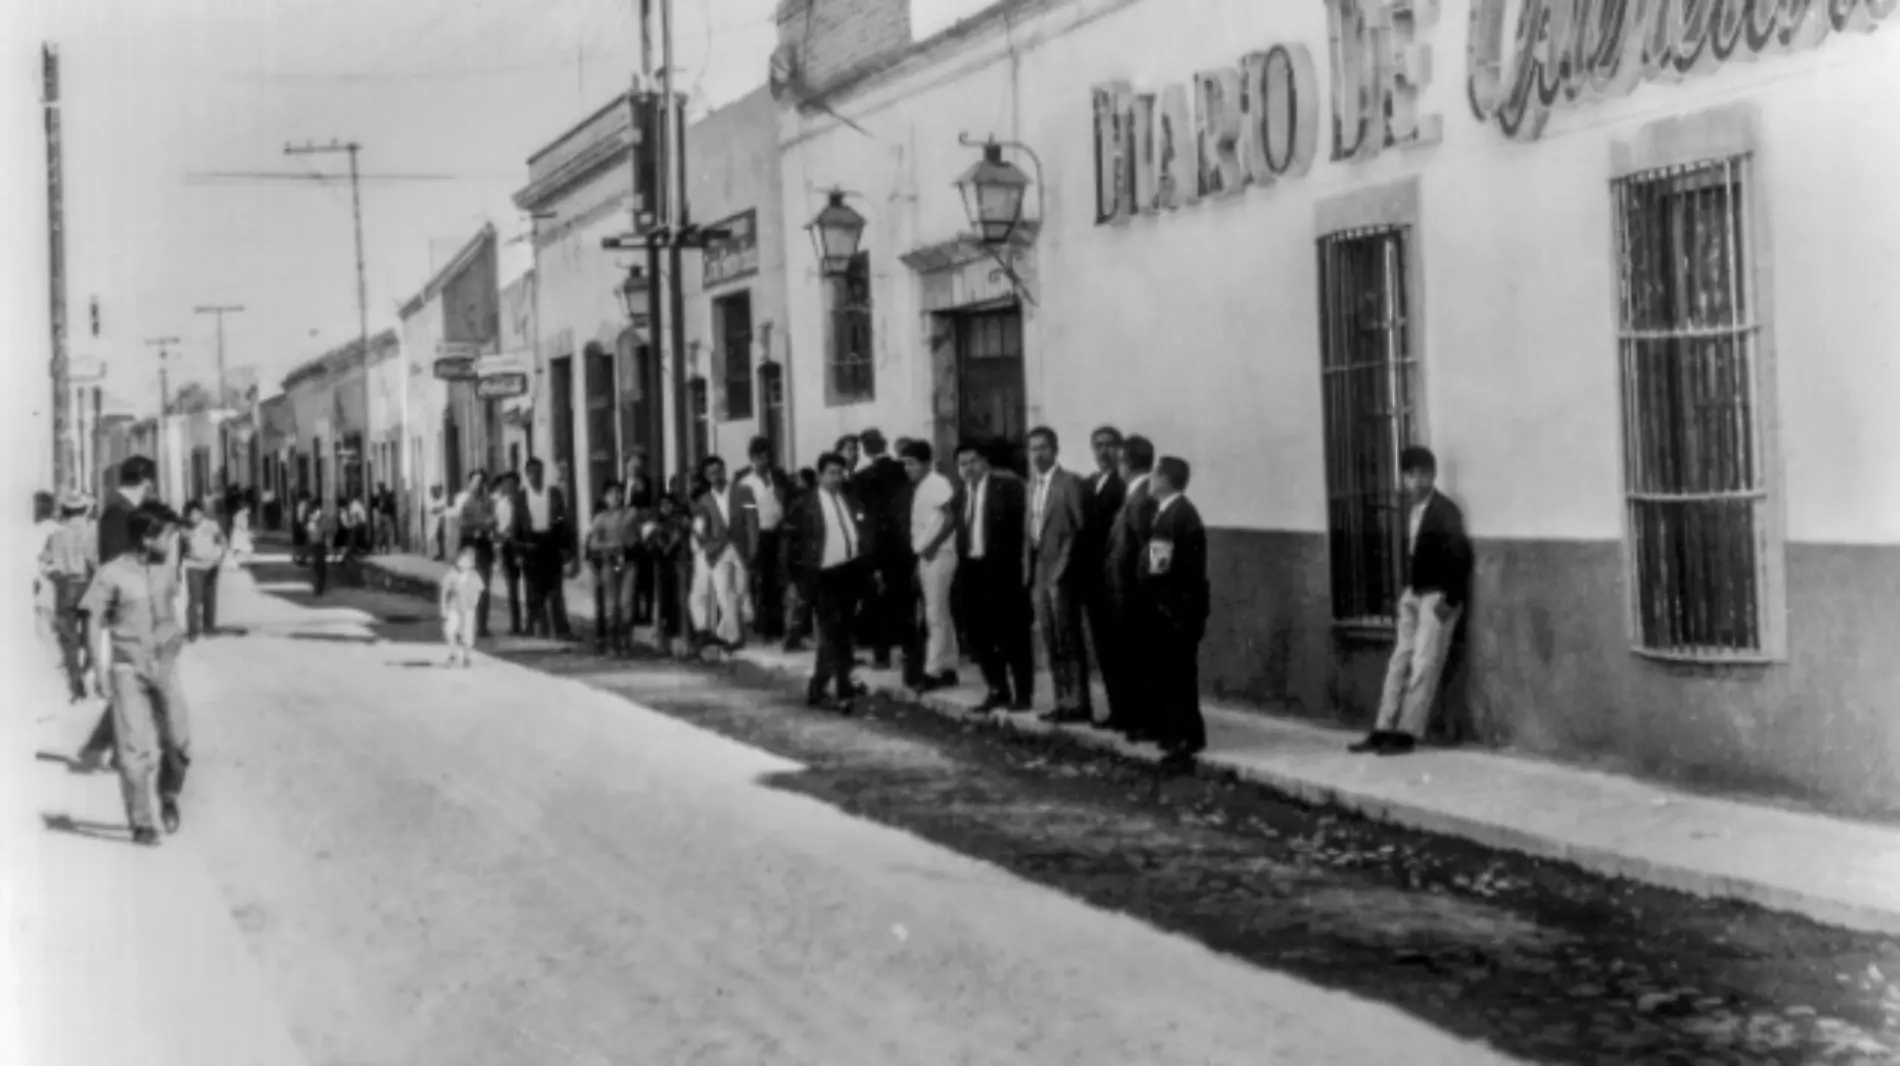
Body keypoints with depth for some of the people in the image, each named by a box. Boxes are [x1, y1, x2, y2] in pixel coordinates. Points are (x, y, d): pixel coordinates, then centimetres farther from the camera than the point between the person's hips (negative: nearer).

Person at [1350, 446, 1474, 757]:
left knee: (1423, 666, -5)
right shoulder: (1412, 509, 7)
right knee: (1399, 662, 7)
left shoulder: (1445, 511, -14)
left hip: (1438, 596, -8)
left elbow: (1461, 556, -16)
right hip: (1413, 594, 8)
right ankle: (1383, 730, 9)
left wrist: (1451, 600, -17)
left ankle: (1407, 733, -2)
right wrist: (1407, 591, 10)